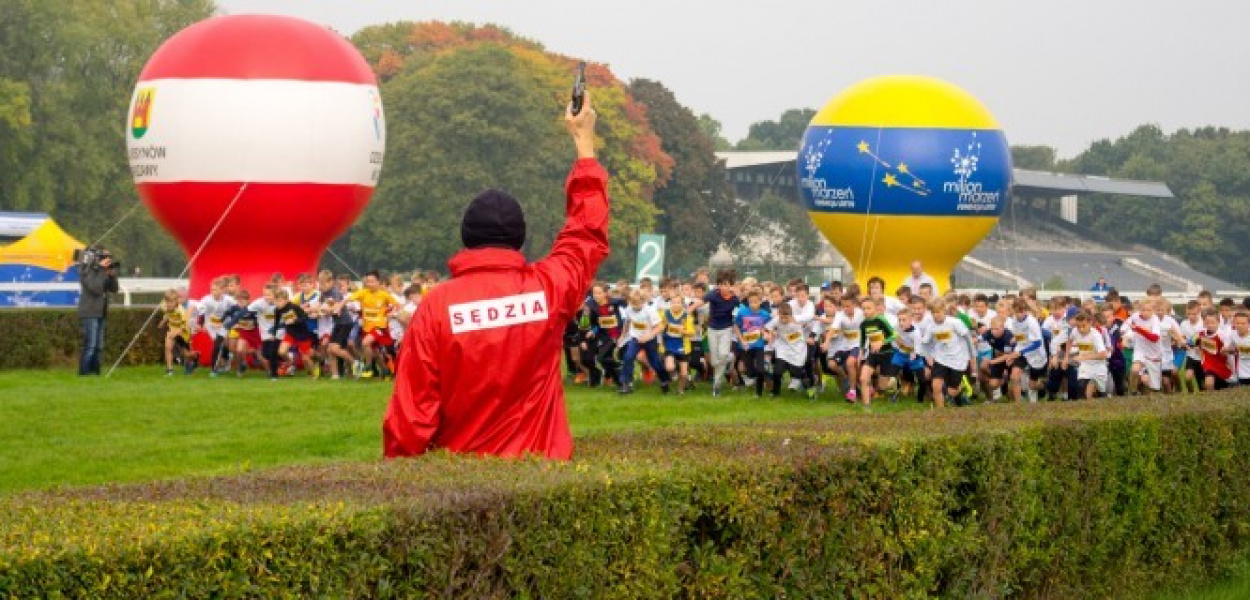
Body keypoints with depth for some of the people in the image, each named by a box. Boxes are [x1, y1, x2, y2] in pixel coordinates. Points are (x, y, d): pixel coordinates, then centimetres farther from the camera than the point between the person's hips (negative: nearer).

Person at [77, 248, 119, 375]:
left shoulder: (101, 272, 15)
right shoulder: (87, 271, -9)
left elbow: (114, 289, 12)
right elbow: (95, 288, -23)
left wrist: (112, 276, -4)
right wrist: (103, 273, -19)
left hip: (100, 313, 9)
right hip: (89, 313, -9)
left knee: (99, 346, 10)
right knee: (90, 345, -12)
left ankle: (95, 371, 14)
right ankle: (84, 371, -9)